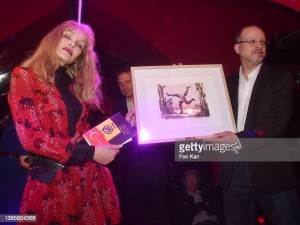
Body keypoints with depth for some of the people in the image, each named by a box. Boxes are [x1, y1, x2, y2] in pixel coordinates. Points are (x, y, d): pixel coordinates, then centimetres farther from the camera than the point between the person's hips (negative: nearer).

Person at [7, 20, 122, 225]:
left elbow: (84, 133, 10)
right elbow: (31, 137, -14)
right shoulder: (24, 76, -3)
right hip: (52, 182, -5)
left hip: (91, 176, 6)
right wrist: (89, 153, -17)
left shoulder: (75, 85, 15)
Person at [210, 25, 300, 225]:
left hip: (271, 170, -2)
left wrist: (240, 138, -24)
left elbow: (279, 120, -12)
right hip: (233, 172, 3)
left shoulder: (281, 79, 1)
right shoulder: (227, 83, 12)